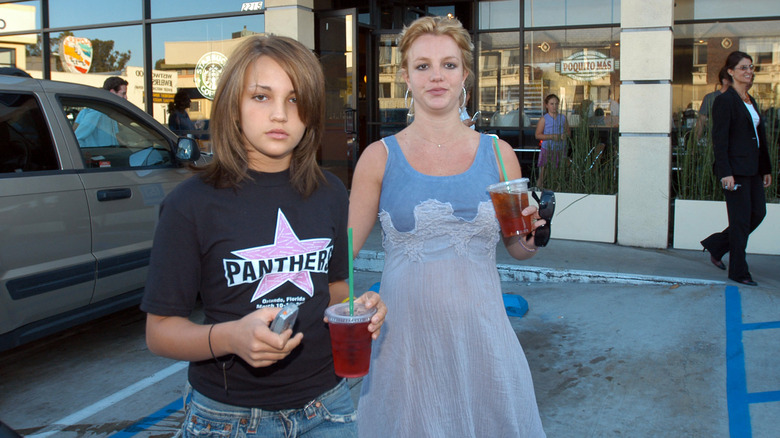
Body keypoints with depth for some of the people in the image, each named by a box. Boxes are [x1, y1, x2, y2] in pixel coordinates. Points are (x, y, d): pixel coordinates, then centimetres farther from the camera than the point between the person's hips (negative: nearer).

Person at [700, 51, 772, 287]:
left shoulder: (751, 101, 16)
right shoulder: (725, 101, -10)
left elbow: (760, 137, 19)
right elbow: (719, 139, -15)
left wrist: (766, 169, 17)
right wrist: (725, 172, -21)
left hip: (753, 169, 9)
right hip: (736, 168, -9)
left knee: (758, 213, 9)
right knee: (741, 219, -2)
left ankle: (716, 245, 25)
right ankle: (738, 271, 10)